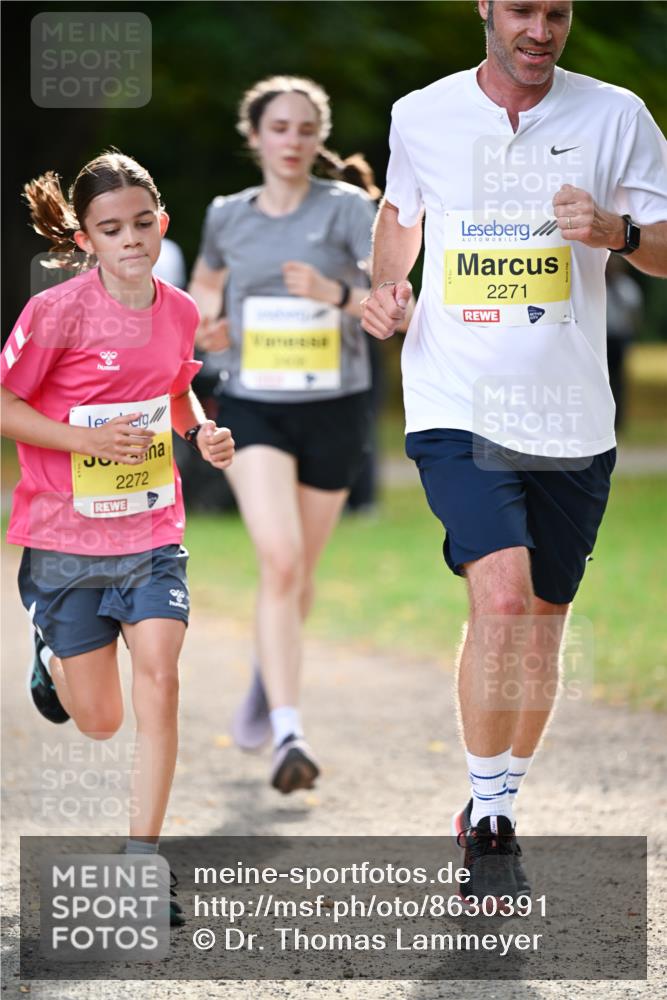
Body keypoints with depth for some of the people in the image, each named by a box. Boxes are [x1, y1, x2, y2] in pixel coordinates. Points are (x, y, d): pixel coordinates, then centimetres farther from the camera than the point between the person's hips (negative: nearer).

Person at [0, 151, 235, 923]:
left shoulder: (178, 311, 0)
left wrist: (202, 431, 0)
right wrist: (88, 440, -22)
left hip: (152, 534, 3)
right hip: (65, 541, -3)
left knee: (158, 675, -15)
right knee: (99, 721, 6)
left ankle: (141, 862, -7)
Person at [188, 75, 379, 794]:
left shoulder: (347, 209, -5)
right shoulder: (227, 216, 5)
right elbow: (205, 282, 26)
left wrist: (336, 294, -34)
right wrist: (206, 323, 4)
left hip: (334, 411, 0)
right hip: (252, 410, 0)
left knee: (300, 572, 12)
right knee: (279, 560, -20)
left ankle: (266, 676, 44)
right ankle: (288, 734, -24)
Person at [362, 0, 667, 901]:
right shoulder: (420, 116, 4)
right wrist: (385, 286, 5)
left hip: (571, 421, 2)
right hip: (457, 409, -2)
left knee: (542, 625, 12)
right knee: (501, 594, -22)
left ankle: (498, 812, 32)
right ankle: (488, 820, -11)